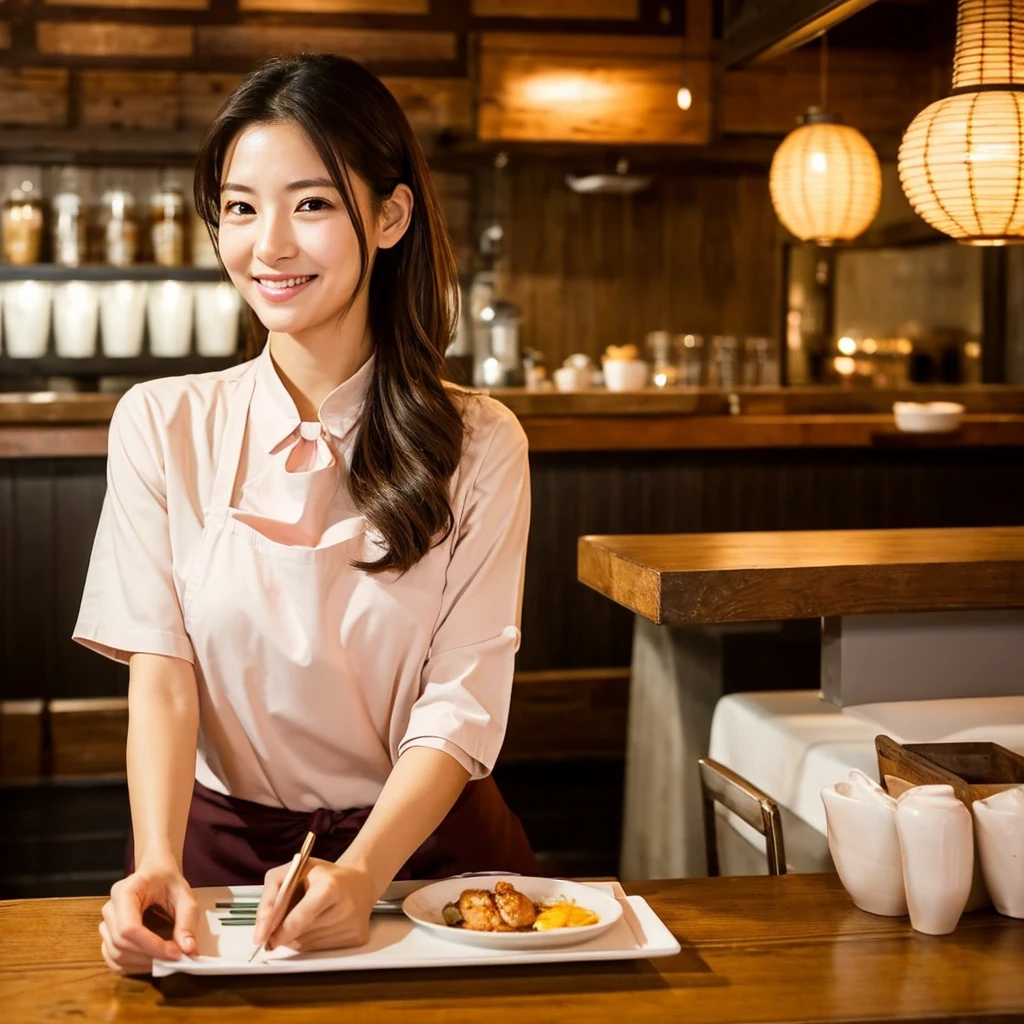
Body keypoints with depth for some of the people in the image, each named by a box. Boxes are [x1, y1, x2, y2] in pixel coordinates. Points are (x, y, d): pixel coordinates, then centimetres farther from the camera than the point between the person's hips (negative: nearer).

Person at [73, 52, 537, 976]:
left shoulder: (481, 445, -1)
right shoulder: (162, 427, 1)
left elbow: (463, 705, -7)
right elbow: (159, 672, -4)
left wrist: (362, 873, -23)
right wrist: (159, 866, -22)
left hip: (421, 841, 0)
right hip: (220, 843, 1)